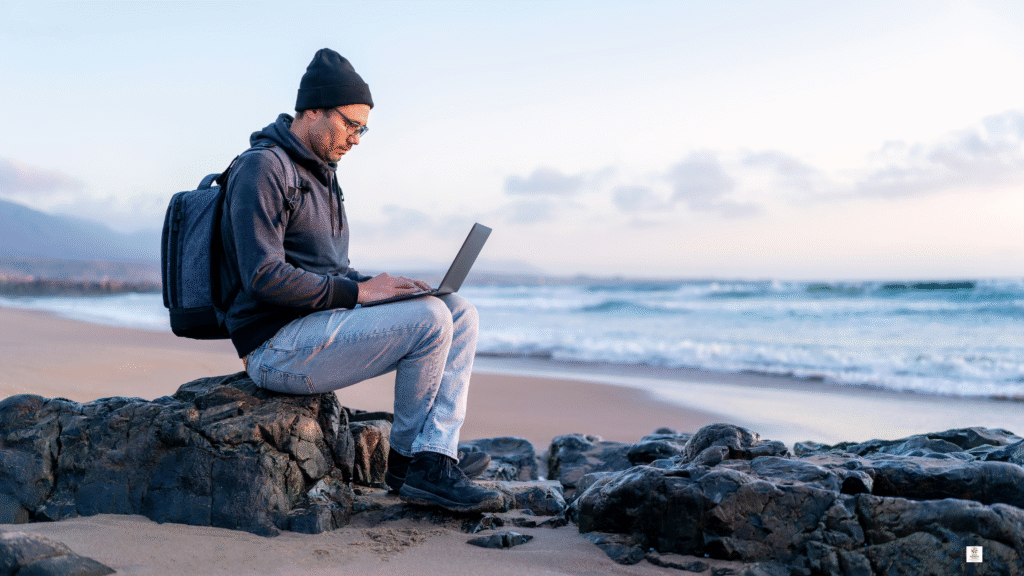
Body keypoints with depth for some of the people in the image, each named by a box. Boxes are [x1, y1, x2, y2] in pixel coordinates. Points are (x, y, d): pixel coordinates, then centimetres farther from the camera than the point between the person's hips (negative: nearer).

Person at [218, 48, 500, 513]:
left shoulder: (321, 174, 21)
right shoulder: (262, 168, -11)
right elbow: (263, 277, -21)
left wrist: (378, 284, 3)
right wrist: (358, 292, -19)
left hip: (319, 322, 10)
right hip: (277, 345, -10)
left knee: (461, 314, -3)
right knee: (428, 318, -23)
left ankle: (433, 461, -16)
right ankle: (405, 456, -4)